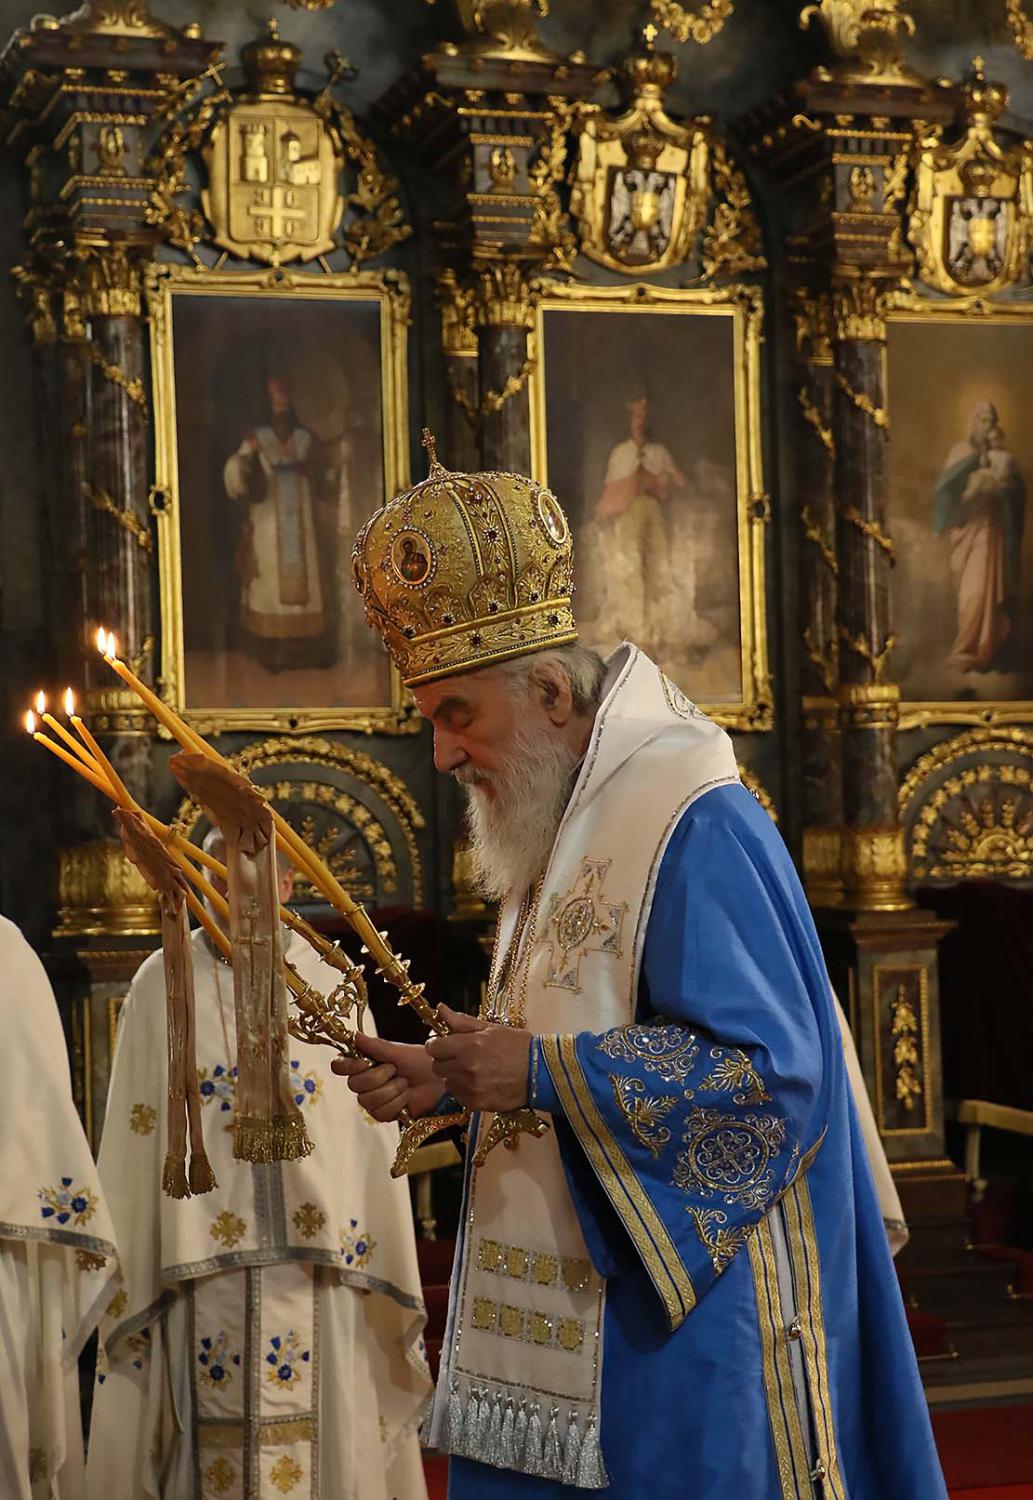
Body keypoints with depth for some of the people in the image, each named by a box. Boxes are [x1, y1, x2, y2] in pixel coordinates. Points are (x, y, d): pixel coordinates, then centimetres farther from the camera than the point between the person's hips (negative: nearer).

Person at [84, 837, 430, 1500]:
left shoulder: (332, 985, 7)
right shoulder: (163, 987, 5)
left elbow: (369, 1135, 7)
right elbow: (132, 1144, 5)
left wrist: (380, 1269, 3)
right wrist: (130, 1272, 0)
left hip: (314, 1266, 1)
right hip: (203, 1262, -1)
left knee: (317, 1442, -1)